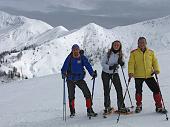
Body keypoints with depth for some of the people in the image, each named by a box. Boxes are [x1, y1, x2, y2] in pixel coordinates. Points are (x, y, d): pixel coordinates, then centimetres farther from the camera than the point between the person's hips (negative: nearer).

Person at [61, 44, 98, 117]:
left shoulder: (82, 57, -5)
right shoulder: (69, 58, -8)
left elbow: (88, 66, -8)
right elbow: (65, 67, -10)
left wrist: (92, 73, -21)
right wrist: (63, 73, -30)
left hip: (80, 79, 1)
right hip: (70, 80, -1)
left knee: (87, 93, -8)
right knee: (71, 96, 6)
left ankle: (89, 110, 2)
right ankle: (72, 112, 25)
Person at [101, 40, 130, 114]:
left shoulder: (120, 55, -1)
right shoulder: (108, 54, -9)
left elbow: (123, 65, 2)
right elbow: (102, 63, -10)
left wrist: (122, 63, -21)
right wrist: (109, 67, -24)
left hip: (115, 73, 2)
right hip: (105, 73, -2)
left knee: (119, 89, -7)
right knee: (106, 90, 2)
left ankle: (121, 107, 0)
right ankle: (107, 107, 15)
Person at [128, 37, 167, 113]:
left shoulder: (151, 52, 8)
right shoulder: (134, 53, 1)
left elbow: (155, 61, 10)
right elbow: (131, 63, -3)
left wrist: (156, 69, -7)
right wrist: (131, 72, -17)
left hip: (149, 75, 2)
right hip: (138, 76, -2)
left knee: (156, 89, -1)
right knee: (138, 91, 6)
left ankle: (159, 107, 10)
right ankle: (139, 106, 26)